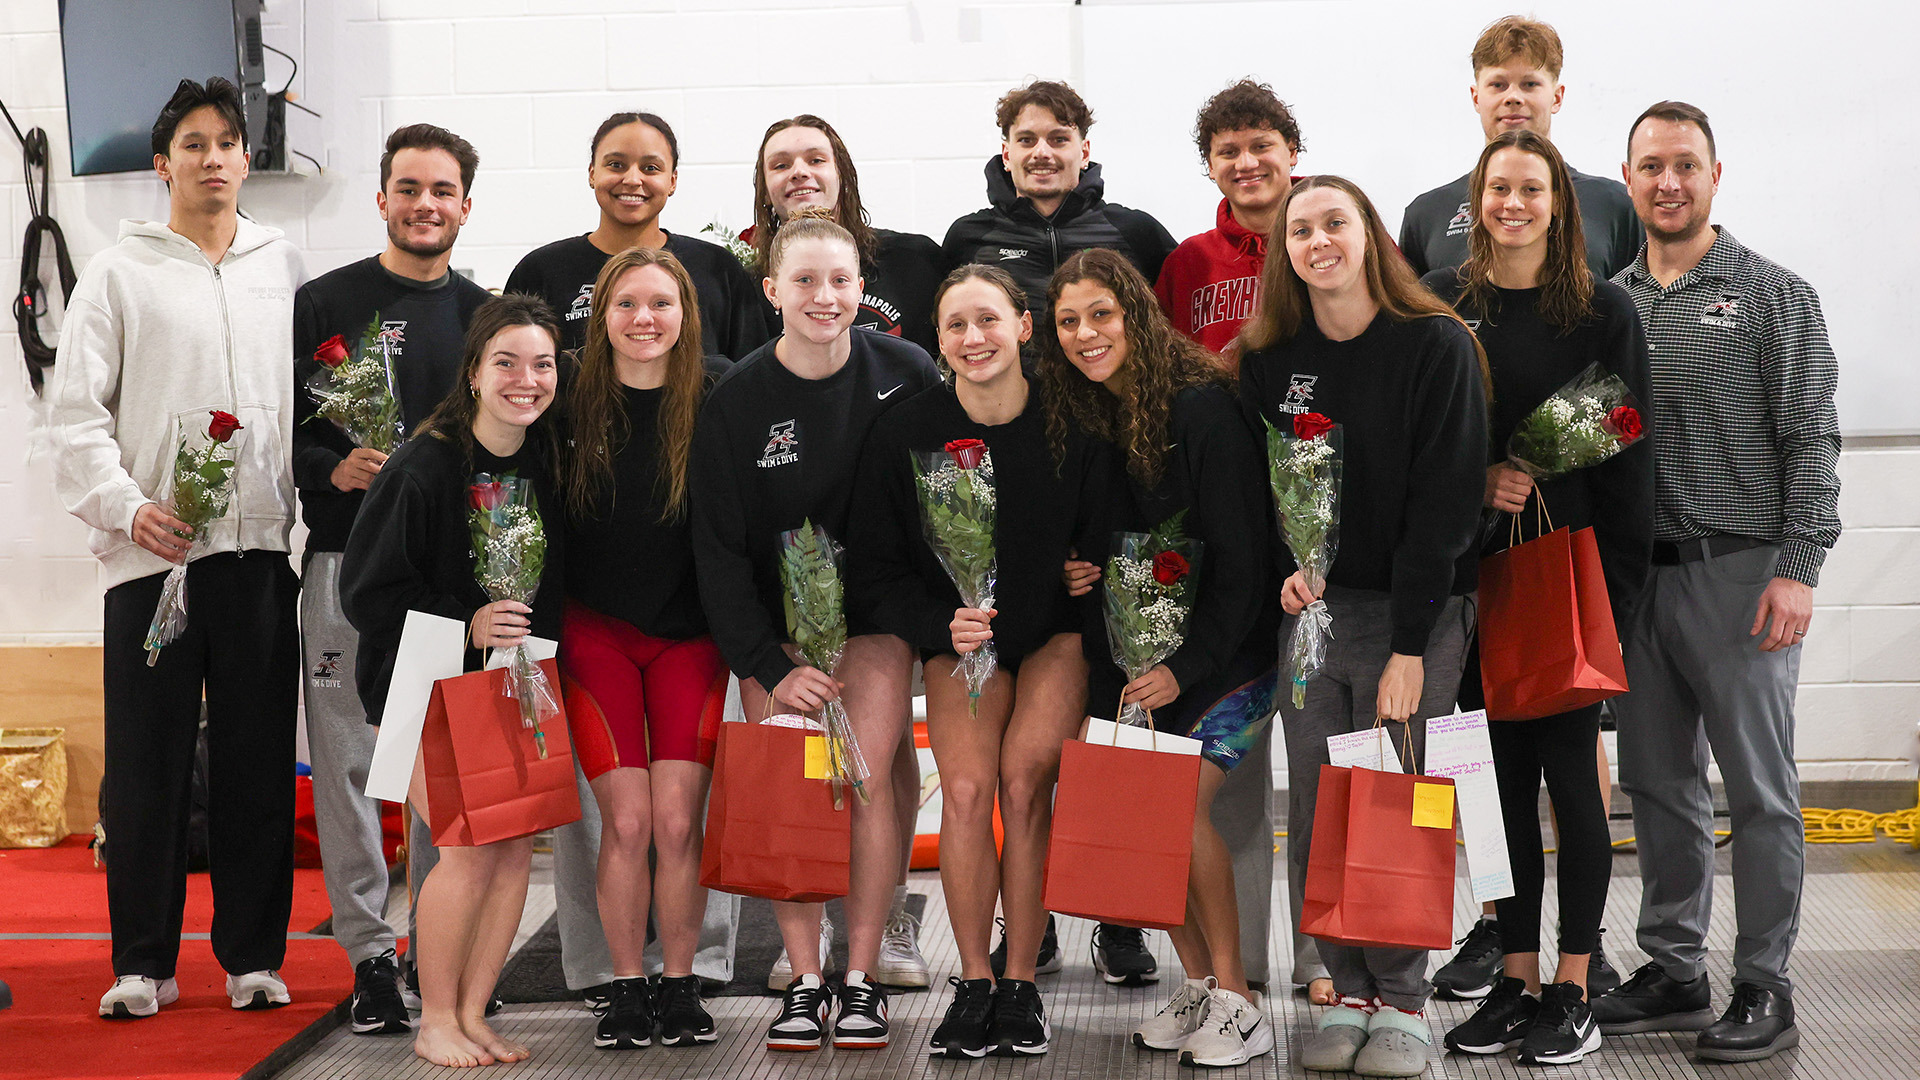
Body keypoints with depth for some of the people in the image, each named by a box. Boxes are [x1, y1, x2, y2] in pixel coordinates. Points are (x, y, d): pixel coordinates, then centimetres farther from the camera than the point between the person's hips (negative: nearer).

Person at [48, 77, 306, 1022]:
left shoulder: (288, 270, 14)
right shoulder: (120, 272, 7)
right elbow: (75, 411, 1)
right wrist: (127, 505, -12)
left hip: (261, 544, 2)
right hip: (153, 552, -2)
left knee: (260, 757, 4)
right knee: (146, 763, 1)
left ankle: (253, 954, 13)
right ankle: (142, 962, 9)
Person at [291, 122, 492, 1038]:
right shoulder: (325, 304, 6)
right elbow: (283, 431, 3)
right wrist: (333, 471, -14)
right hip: (346, 562, -2)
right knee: (348, 760, -2)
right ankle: (370, 953, 7)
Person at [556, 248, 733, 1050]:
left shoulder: (717, 395, -5)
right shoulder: (573, 402, -4)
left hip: (690, 633, 0)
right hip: (596, 630, 0)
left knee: (678, 821, -5)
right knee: (626, 821, -5)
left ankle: (679, 986, 11)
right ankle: (626, 990, 10)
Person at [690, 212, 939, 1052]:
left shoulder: (905, 374, -9)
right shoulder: (735, 400, -10)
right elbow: (718, 547, -6)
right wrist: (770, 667, -12)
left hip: (875, 610, 0)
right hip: (773, 622, 1)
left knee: (866, 777, -11)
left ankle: (861, 977, -1)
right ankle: (804, 981, 2)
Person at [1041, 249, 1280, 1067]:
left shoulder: (1202, 407, -17)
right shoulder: (1077, 418, 3)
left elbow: (1240, 559, -17)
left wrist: (1186, 666, -19)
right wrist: (1074, 573, -4)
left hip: (1228, 647, -6)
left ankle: (1236, 1002, -4)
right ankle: (1196, 986, 11)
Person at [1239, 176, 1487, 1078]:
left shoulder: (1437, 346, -7)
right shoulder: (1270, 358, 6)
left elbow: (1445, 504, -11)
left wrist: (1409, 646, -15)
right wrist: (1284, 571, -10)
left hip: (1415, 611, -4)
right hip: (1312, 609, 4)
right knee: (1314, 810, 3)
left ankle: (1403, 1003, 12)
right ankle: (1349, 994, 15)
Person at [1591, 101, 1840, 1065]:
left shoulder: (1774, 295, 0)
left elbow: (1810, 442, -5)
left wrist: (1797, 569, -13)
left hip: (1740, 574, -4)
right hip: (1637, 577, 5)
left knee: (1759, 787, 0)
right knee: (1657, 783, 9)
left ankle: (1764, 986, 8)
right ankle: (1673, 972, 20)